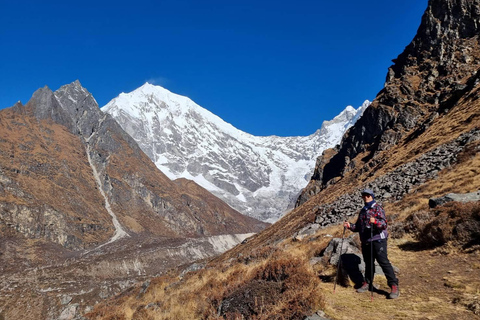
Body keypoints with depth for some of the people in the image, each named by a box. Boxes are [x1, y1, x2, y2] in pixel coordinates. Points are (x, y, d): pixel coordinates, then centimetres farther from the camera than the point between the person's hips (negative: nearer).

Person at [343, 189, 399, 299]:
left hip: (378, 240, -7)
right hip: (365, 241, 7)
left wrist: (375, 221, -34)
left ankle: (394, 286, -6)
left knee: (383, 262, -10)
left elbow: (384, 223, -16)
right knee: (368, 262, 14)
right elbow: (358, 227, 24)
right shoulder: (362, 211, 19)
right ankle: (367, 283, 26)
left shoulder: (377, 208, -3)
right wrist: (350, 226, 6)